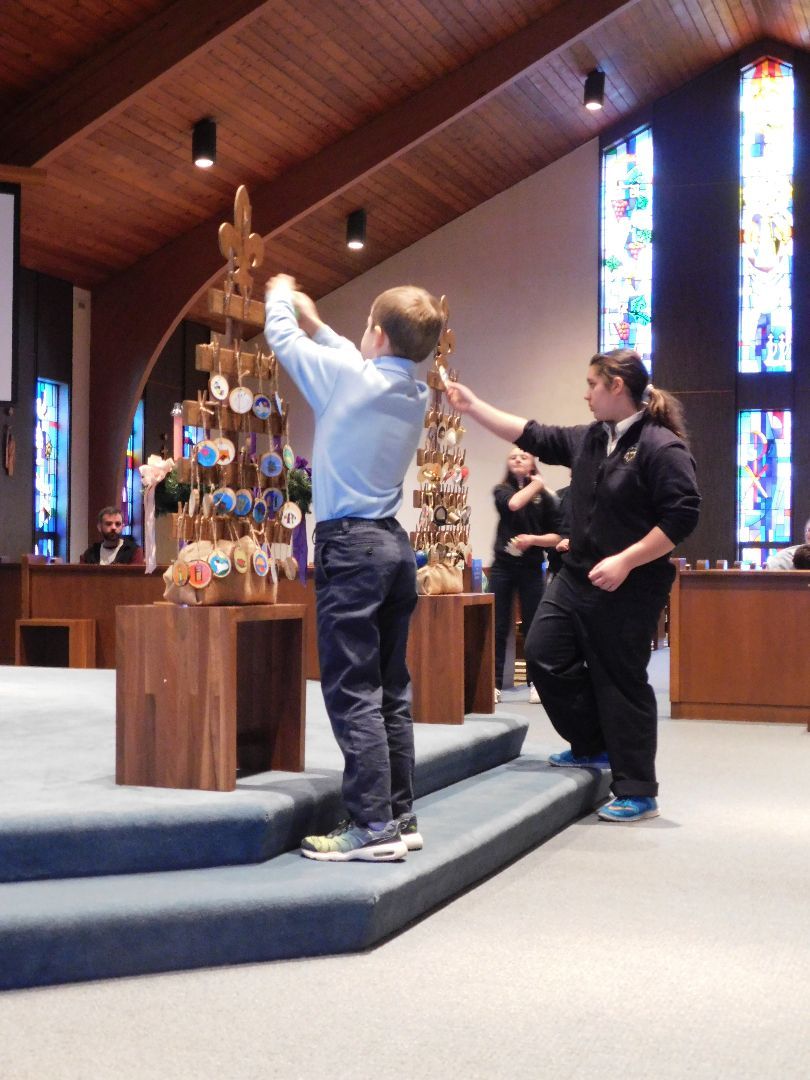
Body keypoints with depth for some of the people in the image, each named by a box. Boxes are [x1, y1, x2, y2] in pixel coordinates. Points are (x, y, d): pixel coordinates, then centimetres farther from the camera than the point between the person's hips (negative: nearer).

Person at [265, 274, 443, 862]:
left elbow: (283, 337, 5)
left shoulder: (347, 376, -10)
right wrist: (314, 320, 37)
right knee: (391, 691, 11)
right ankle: (401, 815, 16)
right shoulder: (416, 394, 8)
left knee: (352, 691, -6)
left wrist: (280, 297, 26)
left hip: (350, 547, -7)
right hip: (395, 546, 7)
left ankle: (374, 825, -7)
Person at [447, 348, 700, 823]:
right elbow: (534, 436, 16)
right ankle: (593, 746, 29)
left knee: (620, 681, -3)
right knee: (545, 654, 12)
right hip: (576, 576, 9)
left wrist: (625, 561, -23)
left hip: (630, 588, -9)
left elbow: (682, 515, -21)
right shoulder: (589, 439, 8)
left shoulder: (662, 446, -16)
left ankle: (639, 793, 10)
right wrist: (472, 405, 14)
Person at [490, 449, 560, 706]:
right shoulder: (501, 491, 4)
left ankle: (534, 683, 11)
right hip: (502, 566, 0)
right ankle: (494, 685, 3)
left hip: (531, 569, 0)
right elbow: (513, 504, -18)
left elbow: (557, 536, 2)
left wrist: (532, 539, -15)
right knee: (498, 627, 0)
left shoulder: (545, 497, 2)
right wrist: (536, 483, -6)